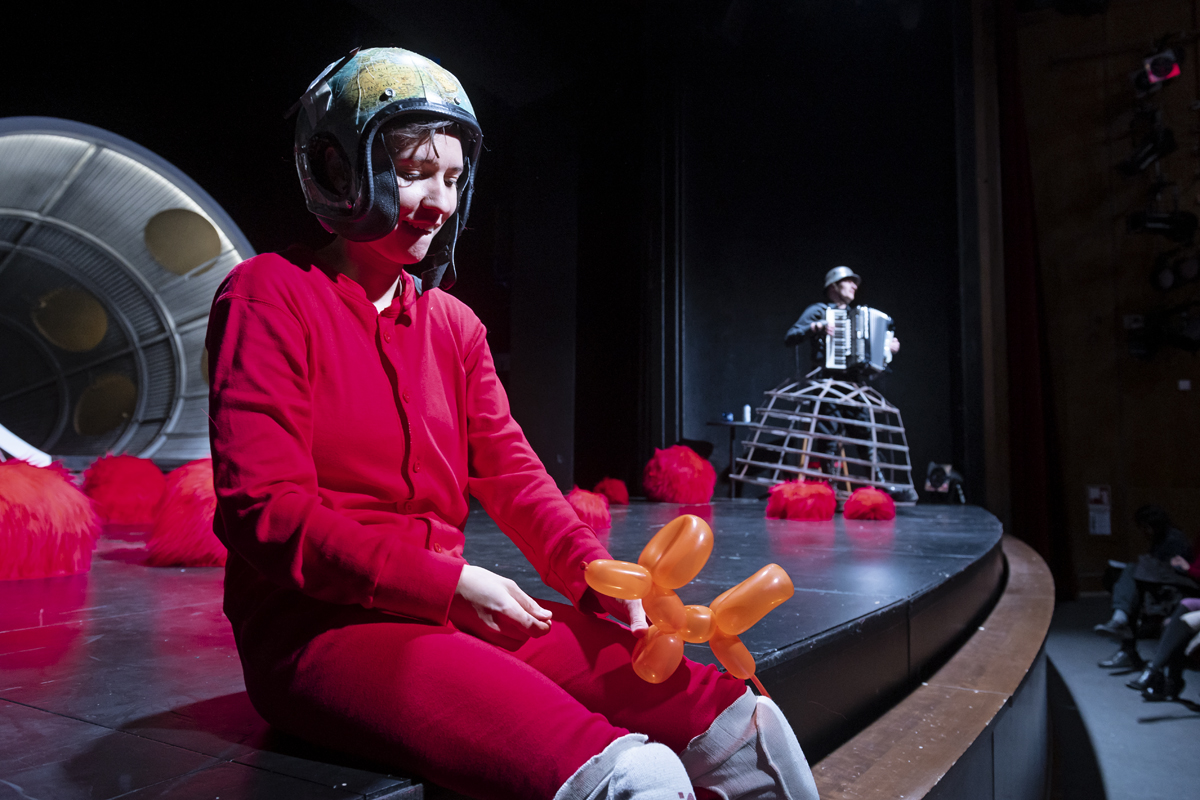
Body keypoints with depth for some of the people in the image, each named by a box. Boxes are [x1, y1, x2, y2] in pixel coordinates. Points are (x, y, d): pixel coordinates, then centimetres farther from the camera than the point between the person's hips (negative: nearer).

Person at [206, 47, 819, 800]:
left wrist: (594, 572, -11)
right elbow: (264, 509, -12)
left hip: (447, 609, 6)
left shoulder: (455, 326, 14)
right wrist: (449, 582, -18)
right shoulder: (270, 295, -4)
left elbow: (513, 474, 8)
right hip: (318, 627, -6)